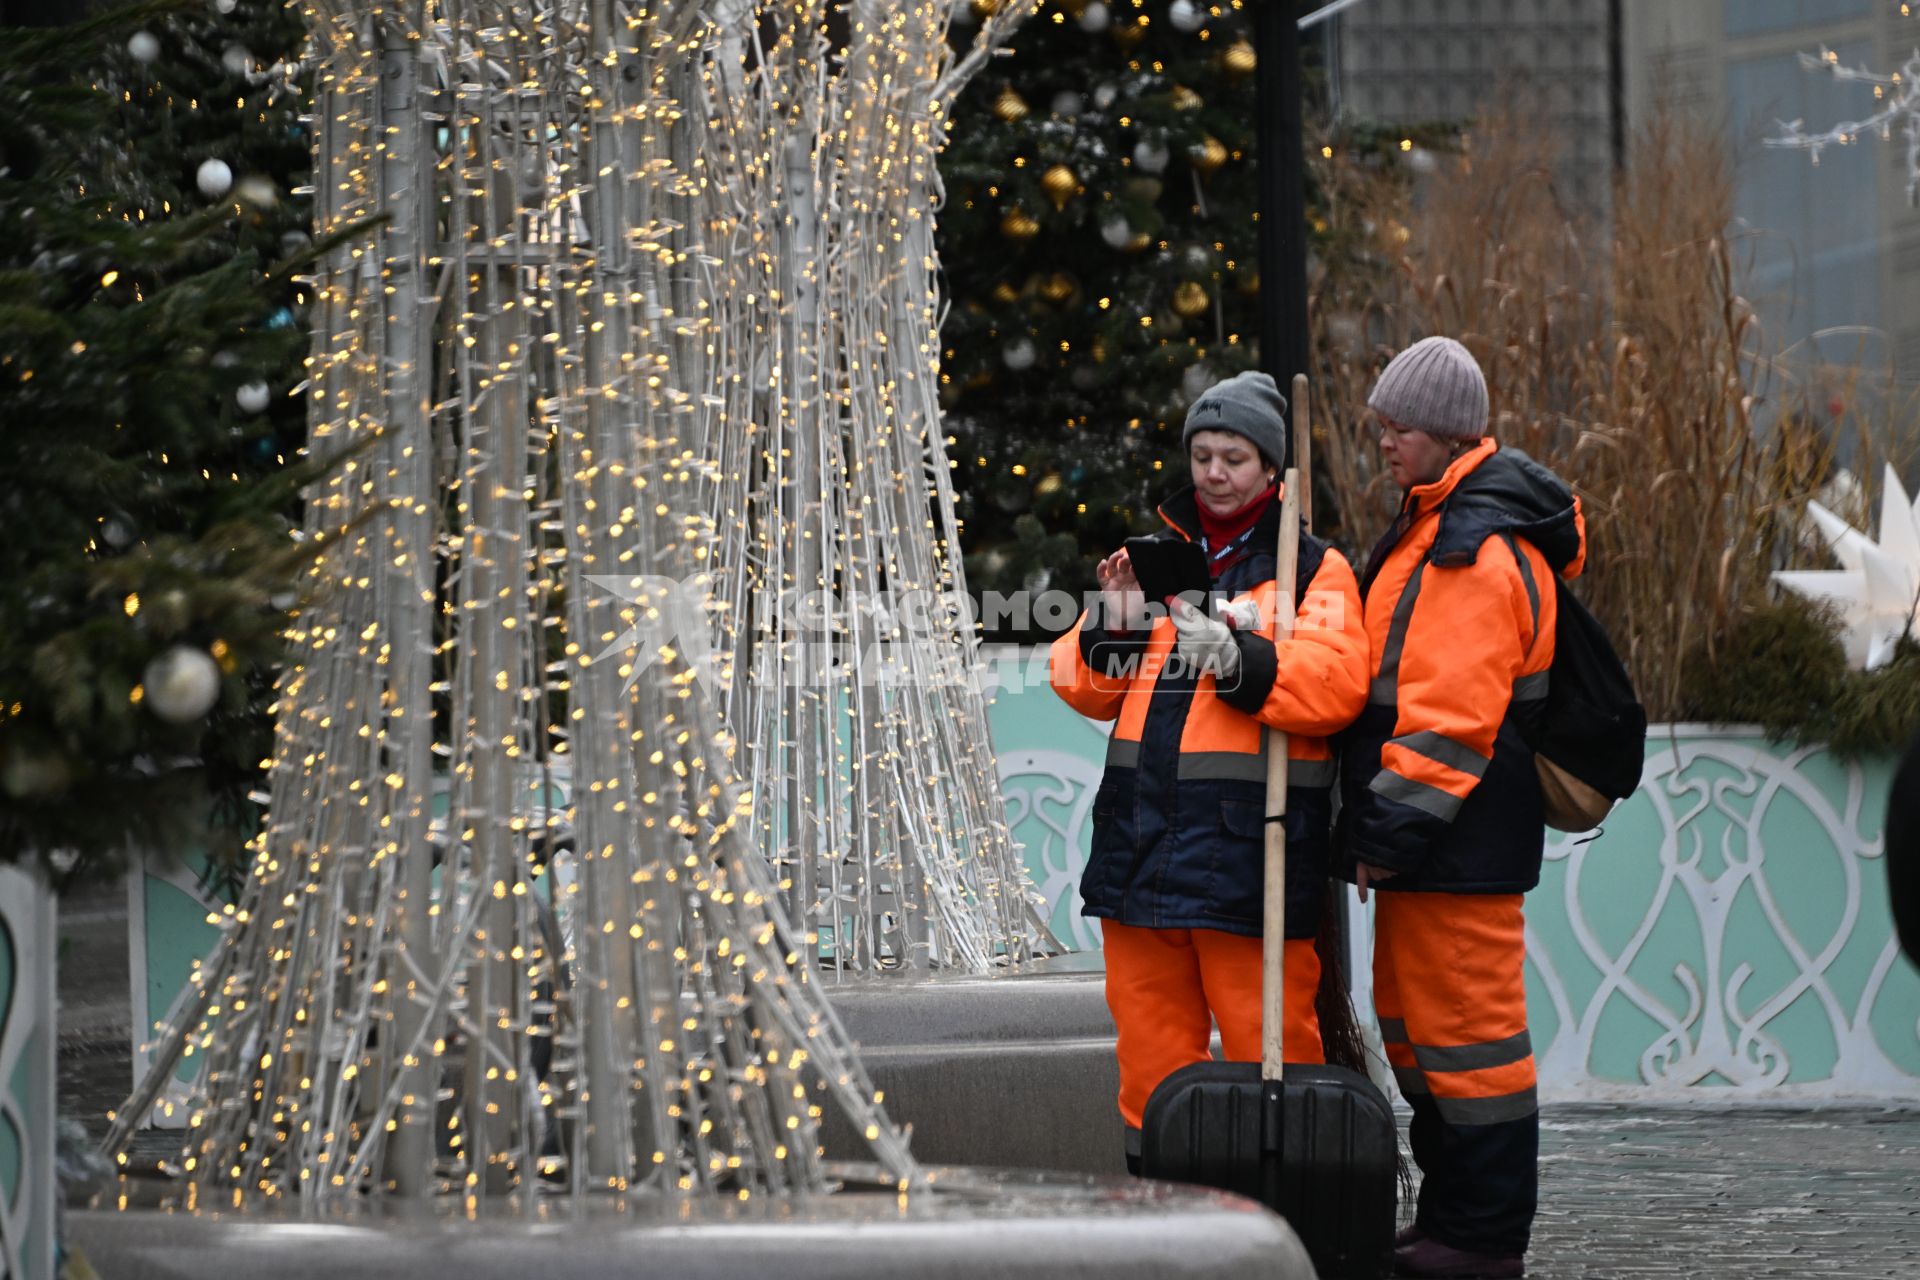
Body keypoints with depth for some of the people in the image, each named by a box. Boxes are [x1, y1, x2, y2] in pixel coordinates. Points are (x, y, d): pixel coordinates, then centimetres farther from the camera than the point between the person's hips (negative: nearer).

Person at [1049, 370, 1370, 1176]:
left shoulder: (1313, 570, 4)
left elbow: (1335, 687, -11)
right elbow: (1085, 689, 16)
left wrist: (1240, 661, -22)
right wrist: (1114, 631, -3)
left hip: (1250, 843, -5)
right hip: (1141, 837, 5)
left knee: (1266, 1042, -6)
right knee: (1151, 1042, 8)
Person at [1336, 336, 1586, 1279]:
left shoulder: (1480, 553, -18)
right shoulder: (1439, 527, 16)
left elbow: (1451, 715, -23)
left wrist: (1397, 830, -22)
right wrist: (1384, 829, 20)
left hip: (1462, 841, -11)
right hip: (1435, 837, 11)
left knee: (1463, 1024, -5)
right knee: (1412, 1019, 16)